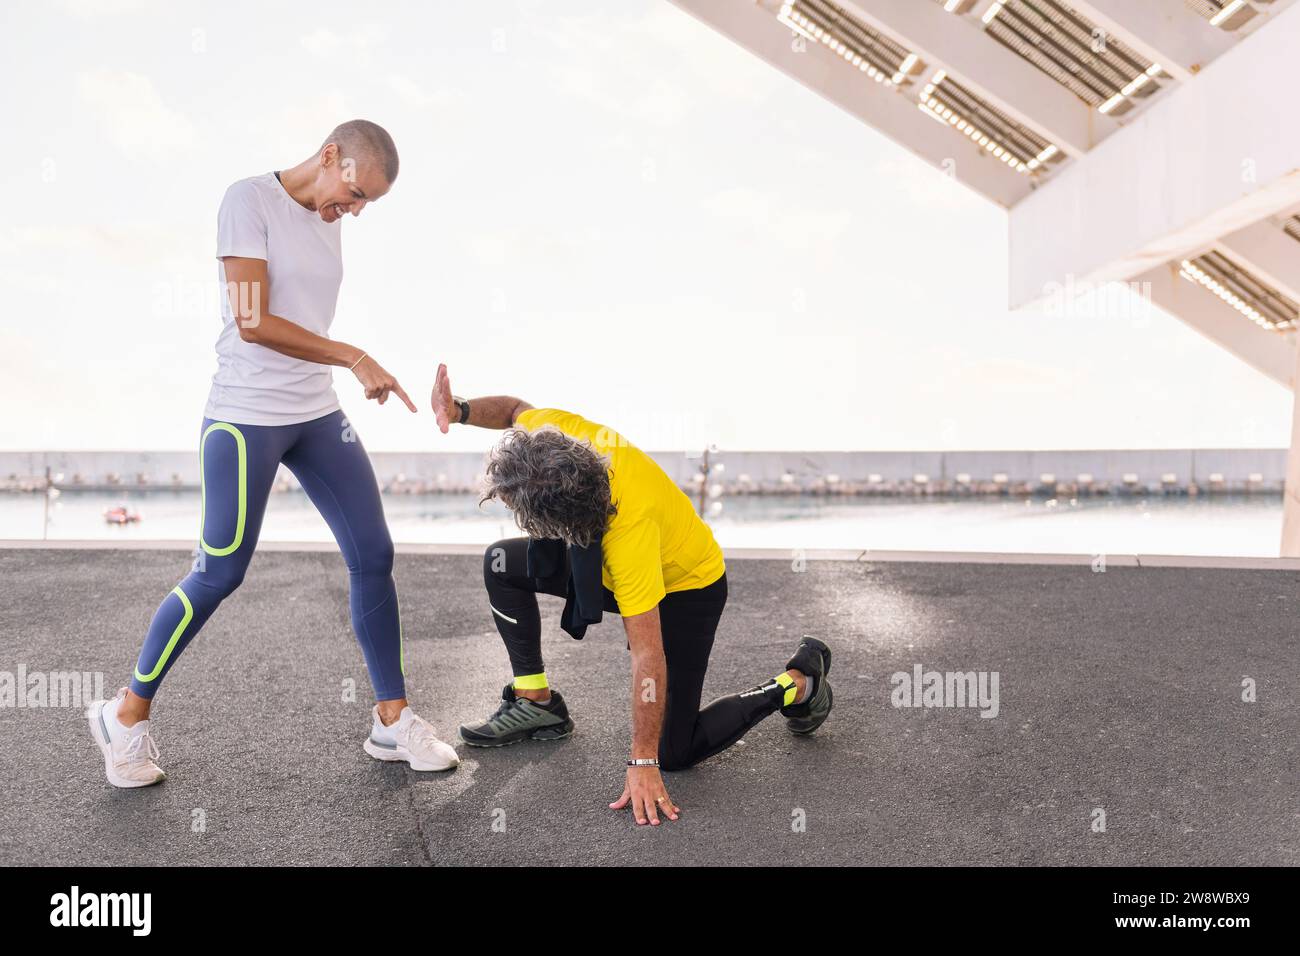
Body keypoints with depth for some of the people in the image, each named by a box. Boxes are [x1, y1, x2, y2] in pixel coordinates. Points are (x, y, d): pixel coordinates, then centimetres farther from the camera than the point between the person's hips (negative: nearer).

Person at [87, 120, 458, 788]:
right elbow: (253, 322, -18)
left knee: (373, 556, 2)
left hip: (318, 416, 7)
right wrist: (355, 358, -19)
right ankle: (126, 714, 22)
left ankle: (393, 721, 14)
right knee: (219, 575, -1)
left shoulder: (328, 219, 13)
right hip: (244, 418, -7)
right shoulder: (250, 200, -9)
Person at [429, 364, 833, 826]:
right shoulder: (550, 429, -27)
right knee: (502, 564, -5)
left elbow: (648, 658, -38)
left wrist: (643, 765, -32)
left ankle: (799, 681, 10)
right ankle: (536, 701, 8)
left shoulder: (629, 533, -44)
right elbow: (515, 409, 0)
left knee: (673, 751, -7)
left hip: (685, 586, -7)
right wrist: (461, 410, -21)